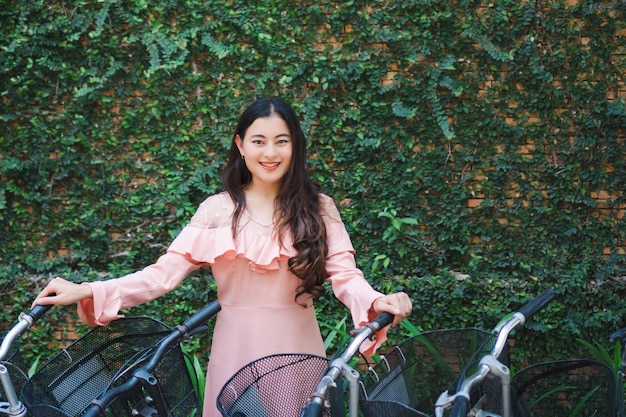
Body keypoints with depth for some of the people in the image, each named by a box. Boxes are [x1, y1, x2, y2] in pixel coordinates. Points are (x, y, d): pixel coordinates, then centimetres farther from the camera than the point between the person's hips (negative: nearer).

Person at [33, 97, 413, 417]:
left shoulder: (319, 209, 1)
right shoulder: (218, 210, 0)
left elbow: (345, 276, -8)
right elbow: (165, 272, -5)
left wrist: (378, 303, -31)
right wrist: (87, 292, -16)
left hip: (297, 349, 0)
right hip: (236, 349, 0)